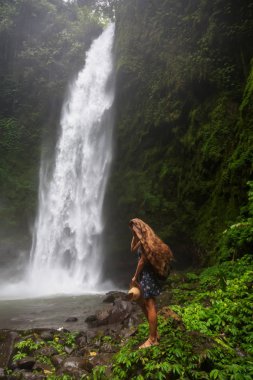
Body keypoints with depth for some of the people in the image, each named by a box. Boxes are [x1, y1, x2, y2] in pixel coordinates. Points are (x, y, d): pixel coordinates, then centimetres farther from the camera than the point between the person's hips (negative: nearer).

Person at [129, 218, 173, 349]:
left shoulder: (145, 240, -17)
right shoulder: (142, 240, 13)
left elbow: (143, 260, -19)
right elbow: (133, 249, 26)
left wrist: (135, 277, -13)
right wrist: (135, 237, 13)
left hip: (149, 274, -11)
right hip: (145, 274, 11)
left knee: (150, 305, -5)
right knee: (142, 302, 16)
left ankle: (152, 339, 2)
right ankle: (154, 332, 24)